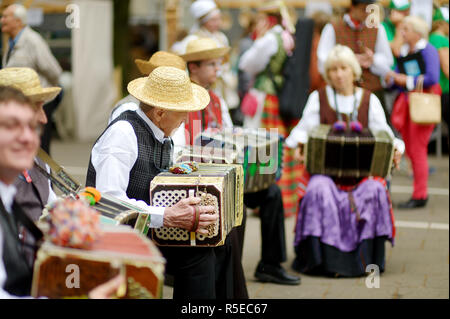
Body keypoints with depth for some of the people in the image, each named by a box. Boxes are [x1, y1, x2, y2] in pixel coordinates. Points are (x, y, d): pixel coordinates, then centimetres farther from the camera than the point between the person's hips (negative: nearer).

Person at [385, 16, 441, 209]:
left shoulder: (428, 50, -7)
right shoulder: (403, 52, 14)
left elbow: (432, 78, -17)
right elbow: (396, 76, 18)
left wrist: (407, 80, -11)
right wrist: (392, 77, -4)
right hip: (406, 102, 7)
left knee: (417, 150, -6)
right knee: (410, 150, 8)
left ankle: (420, 196, 0)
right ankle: (421, 192, 17)